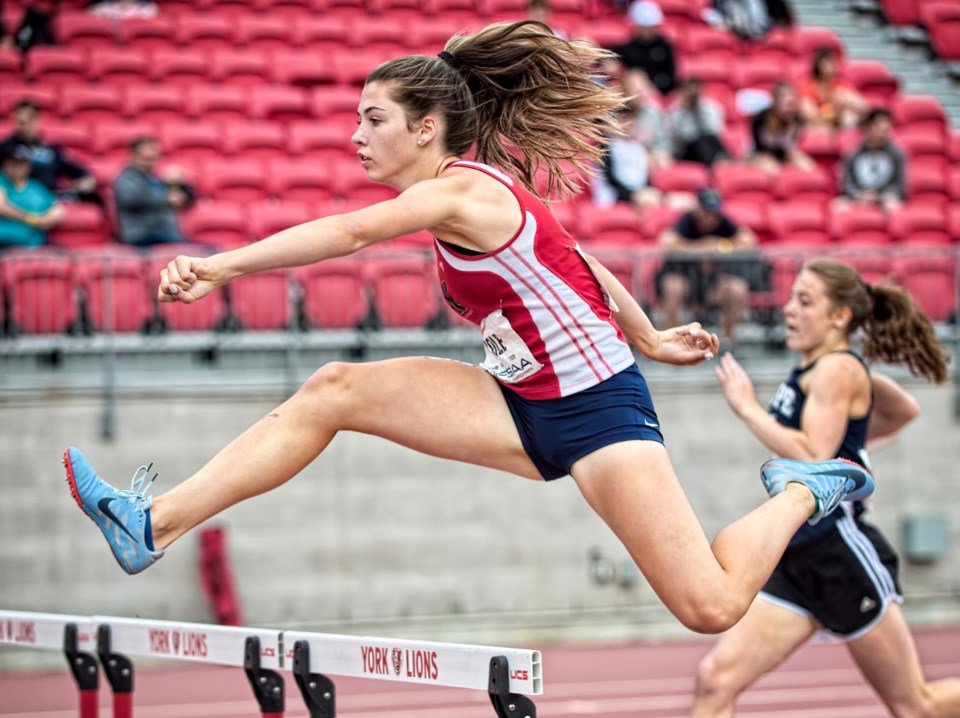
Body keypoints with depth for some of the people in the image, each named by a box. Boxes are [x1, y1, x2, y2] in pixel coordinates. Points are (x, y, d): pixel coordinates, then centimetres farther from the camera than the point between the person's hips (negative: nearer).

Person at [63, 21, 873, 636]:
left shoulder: (462, 189, -19)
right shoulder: (476, 195, 9)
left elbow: (351, 231, -35)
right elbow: (577, 265, 19)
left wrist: (220, 267, -42)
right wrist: (649, 340, 29)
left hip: (594, 405, -9)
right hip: (527, 408, 9)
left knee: (711, 606, -14)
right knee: (335, 390, -6)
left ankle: (803, 494, 14)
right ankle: (155, 525, -8)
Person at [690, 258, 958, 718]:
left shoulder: (837, 370, -11)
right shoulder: (814, 369, 14)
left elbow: (812, 457, -24)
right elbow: (904, 410, 28)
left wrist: (747, 407, -16)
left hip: (840, 551, -9)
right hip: (797, 558, 9)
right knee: (715, 679, -5)